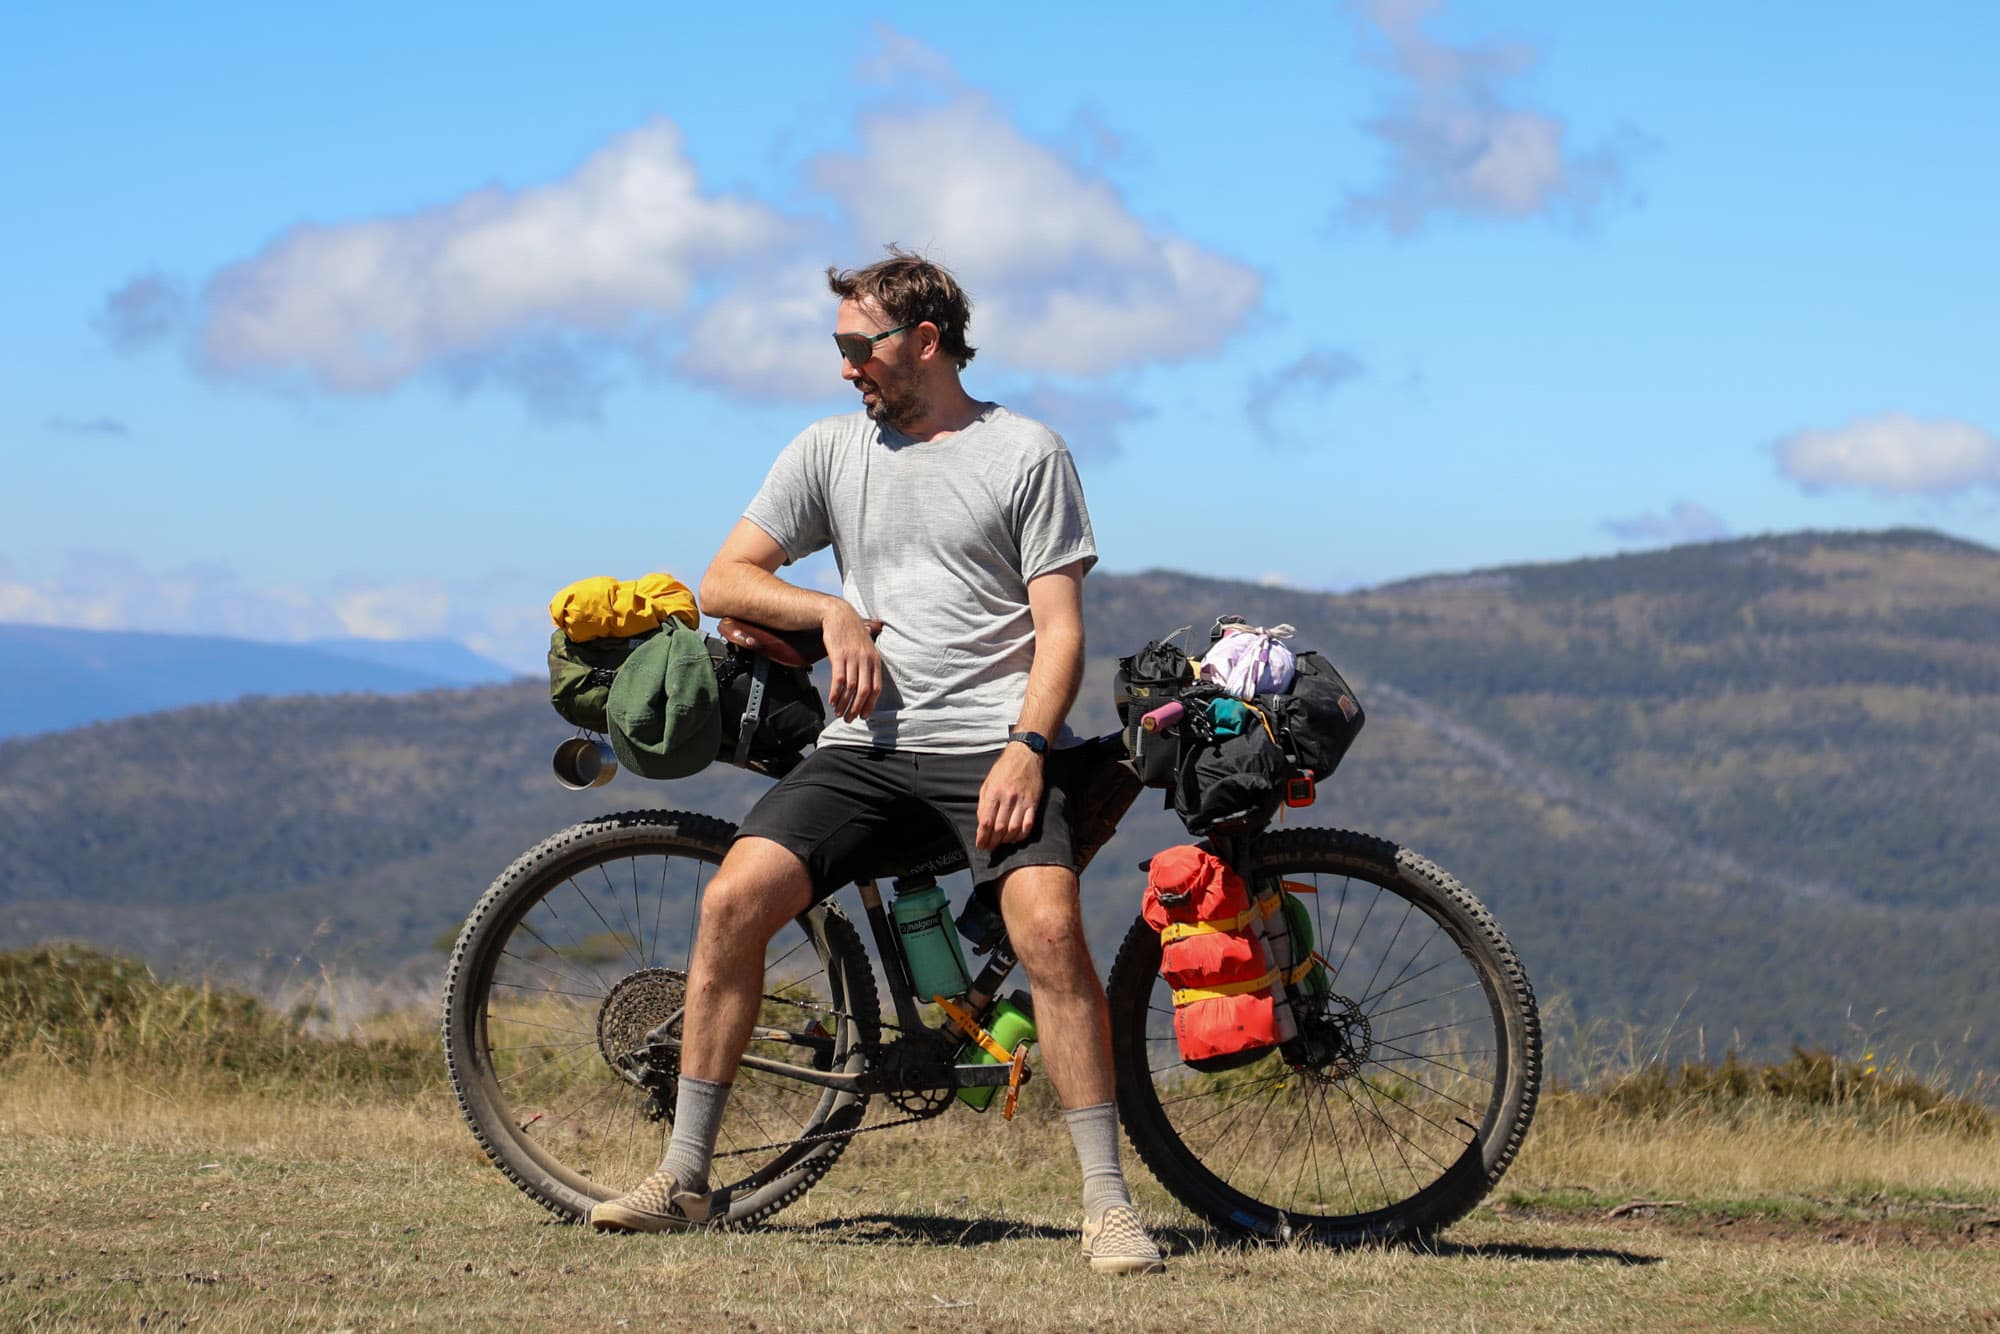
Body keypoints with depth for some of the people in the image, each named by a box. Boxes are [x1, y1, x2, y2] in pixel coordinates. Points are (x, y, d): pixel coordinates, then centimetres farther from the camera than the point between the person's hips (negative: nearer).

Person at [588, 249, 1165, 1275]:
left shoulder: (1027, 454, 4)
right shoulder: (831, 449, 14)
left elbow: (1060, 628, -1)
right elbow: (726, 581, 14)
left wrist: (1024, 749, -16)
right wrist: (834, 612, -3)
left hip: (994, 741, -4)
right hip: (866, 742, 4)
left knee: (1048, 926, -27)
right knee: (734, 899, -14)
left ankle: (1106, 1203, -19)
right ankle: (685, 1179, -3)